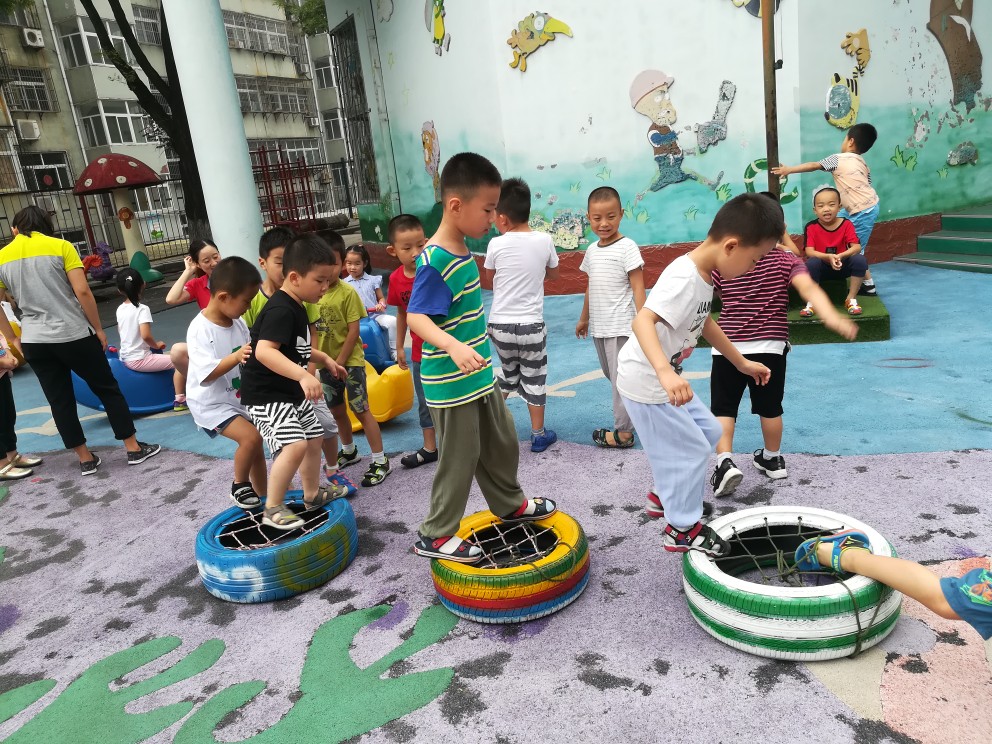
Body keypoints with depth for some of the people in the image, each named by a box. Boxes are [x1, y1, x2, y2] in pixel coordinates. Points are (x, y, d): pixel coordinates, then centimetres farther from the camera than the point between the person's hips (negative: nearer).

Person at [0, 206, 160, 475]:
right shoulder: (60, 246, -5)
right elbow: (82, 292, -12)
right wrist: (98, 329, -3)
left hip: (34, 341, 3)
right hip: (74, 334, -3)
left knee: (60, 401, 12)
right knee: (108, 390, 9)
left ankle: (86, 459, 18)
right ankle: (134, 448, 12)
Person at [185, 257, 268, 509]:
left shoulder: (238, 323, -2)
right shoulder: (200, 329, -24)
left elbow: (248, 356, 10)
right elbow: (207, 374, -30)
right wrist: (237, 356, -39)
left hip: (240, 398, 8)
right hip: (212, 403, -8)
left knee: (256, 449, 17)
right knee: (251, 437, -25)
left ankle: (263, 497, 36)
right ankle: (239, 486, 1)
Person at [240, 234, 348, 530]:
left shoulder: (296, 307, 8)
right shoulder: (281, 310, -24)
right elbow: (264, 351, -39)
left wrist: (325, 359, 26)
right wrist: (304, 375, -47)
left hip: (291, 392, 11)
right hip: (265, 395, -11)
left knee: (314, 437, 19)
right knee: (294, 445, -23)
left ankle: (312, 494, 38)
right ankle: (273, 509, -8)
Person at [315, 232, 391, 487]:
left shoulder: (347, 292, -14)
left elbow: (353, 332, -14)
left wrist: (340, 362, -15)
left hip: (350, 362, -5)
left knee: (361, 410, -2)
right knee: (337, 411, 19)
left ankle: (380, 460, 7)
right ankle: (349, 451, 40)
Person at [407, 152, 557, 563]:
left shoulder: (463, 252, 7)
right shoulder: (435, 261, -23)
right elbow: (416, 316, -31)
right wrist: (455, 347, -47)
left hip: (480, 376, 9)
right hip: (451, 385, -9)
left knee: (502, 443, 22)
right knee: (460, 460, 3)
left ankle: (510, 504, 44)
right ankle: (435, 535, 20)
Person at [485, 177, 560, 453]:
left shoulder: (496, 244, -8)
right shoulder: (545, 240, -6)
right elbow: (553, 275, 12)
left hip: (500, 324, 1)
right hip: (531, 325, -1)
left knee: (509, 373, 24)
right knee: (533, 379, 12)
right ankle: (538, 435, 20)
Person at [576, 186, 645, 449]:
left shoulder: (627, 247, -10)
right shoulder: (591, 251, 10)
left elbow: (638, 287, -13)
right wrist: (584, 318, 24)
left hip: (620, 325, -7)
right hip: (598, 326, 7)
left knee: (621, 377, -2)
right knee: (610, 374, 17)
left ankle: (623, 432, 8)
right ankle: (632, 416, 33)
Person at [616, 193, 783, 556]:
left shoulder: (704, 274, 3)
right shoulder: (684, 278, -28)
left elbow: (705, 323, 19)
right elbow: (642, 321, -41)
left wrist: (742, 363, 26)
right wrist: (666, 373, -55)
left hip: (666, 379, 10)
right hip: (646, 382, -10)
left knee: (708, 432, 20)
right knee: (691, 450, 1)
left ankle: (667, 495, 37)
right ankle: (683, 529, 19)